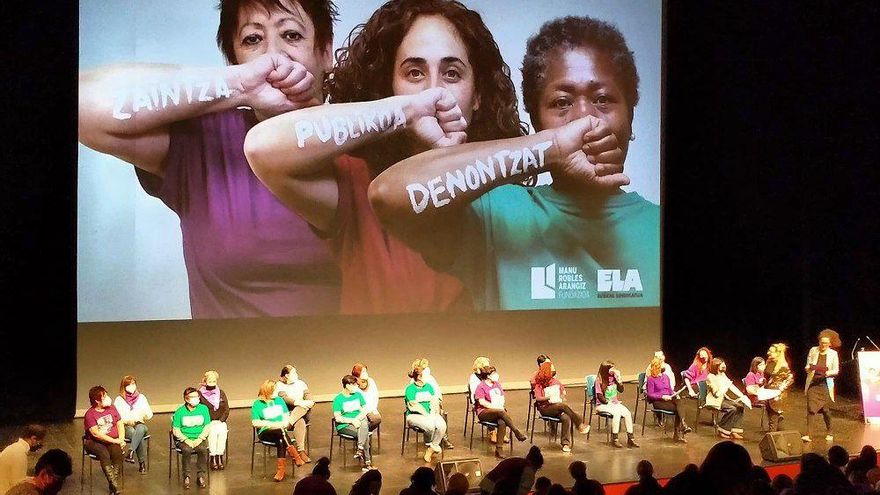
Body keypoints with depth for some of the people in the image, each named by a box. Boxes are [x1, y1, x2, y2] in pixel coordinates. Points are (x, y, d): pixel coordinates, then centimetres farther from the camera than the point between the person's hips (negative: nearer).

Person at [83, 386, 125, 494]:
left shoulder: (111, 408, 10)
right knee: (104, 454, -34)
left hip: (113, 441, 3)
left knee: (117, 452, -29)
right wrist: (114, 440, -18)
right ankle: (115, 486, -36)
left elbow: (120, 424, 11)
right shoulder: (90, 414, -6)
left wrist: (121, 439, -7)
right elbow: (95, 433, -15)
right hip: (94, 442, -3)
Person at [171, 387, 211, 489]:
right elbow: (176, 430, -1)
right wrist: (186, 440, -15)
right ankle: (187, 476, -18)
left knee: (203, 449, -30)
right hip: (184, 439, -1)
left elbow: (207, 427, 3)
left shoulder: (203, 409, 3)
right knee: (187, 450, -33)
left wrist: (199, 439, -12)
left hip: (199, 438, 1)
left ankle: (200, 476, -17)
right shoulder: (180, 412, -1)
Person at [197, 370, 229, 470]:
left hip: (220, 422, 2)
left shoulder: (221, 393, 12)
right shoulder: (200, 394, 0)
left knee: (222, 431, -30)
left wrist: (221, 420, -6)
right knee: (213, 431, -33)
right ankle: (213, 458, -25)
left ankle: (220, 457, -24)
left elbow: (226, 410, 10)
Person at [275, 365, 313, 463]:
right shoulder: (279, 385, 3)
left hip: (303, 414, 4)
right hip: (286, 413, -4)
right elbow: (284, 398, -15)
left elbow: (307, 394, 3)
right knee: (300, 422, -35)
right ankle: (301, 450, -38)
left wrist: (309, 401, -21)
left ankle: (287, 424, -35)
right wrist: (298, 402, -30)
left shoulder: (300, 383, 18)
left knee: (307, 406, -31)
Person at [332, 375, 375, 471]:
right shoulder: (338, 399, -4)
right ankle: (367, 461, -29)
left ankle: (360, 449, -36)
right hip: (344, 426, -4)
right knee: (365, 432, -28)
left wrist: (357, 418, -13)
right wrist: (352, 420, -20)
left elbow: (365, 409, 6)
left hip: (358, 422, 4)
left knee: (364, 424, -32)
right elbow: (337, 418, -10)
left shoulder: (358, 395, 11)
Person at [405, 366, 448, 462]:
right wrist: (427, 415, -17)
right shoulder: (410, 389, -2)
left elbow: (434, 402, 7)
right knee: (430, 425, -35)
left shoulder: (429, 386, 16)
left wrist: (432, 414, -10)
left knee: (442, 425, -26)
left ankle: (431, 450, -11)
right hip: (415, 415, -5)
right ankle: (429, 445, -2)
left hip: (430, 414, 5)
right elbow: (414, 406, -11)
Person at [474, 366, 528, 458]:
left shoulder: (497, 384, 18)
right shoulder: (481, 386, -3)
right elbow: (481, 402, -12)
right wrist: (496, 407, -14)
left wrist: (501, 406, -2)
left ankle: (499, 448, -31)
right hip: (484, 412, -5)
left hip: (498, 410, 5)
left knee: (502, 422, -31)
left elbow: (502, 398, 20)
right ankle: (517, 432, -31)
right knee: (501, 412, -36)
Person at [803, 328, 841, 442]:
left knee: (825, 408, 4)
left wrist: (828, 373, -17)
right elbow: (807, 367, 8)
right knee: (811, 408, -9)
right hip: (813, 382, 0)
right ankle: (808, 434, -12)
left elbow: (836, 370, 3)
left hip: (825, 384, 0)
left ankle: (829, 432, 27)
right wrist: (809, 368, -15)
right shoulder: (813, 350, 4)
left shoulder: (833, 354, 2)